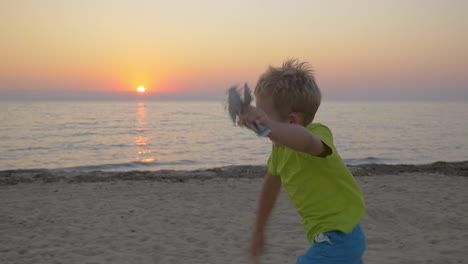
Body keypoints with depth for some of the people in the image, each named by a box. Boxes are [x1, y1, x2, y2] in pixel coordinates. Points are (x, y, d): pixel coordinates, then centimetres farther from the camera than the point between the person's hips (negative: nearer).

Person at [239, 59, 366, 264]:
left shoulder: (318, 133, -25)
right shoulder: (280, 146, 1)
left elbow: (306, 141, -52)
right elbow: (271, 184, 16)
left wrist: (266, 124, -67)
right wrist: (258, 231, 24)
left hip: (338, 241, -10)